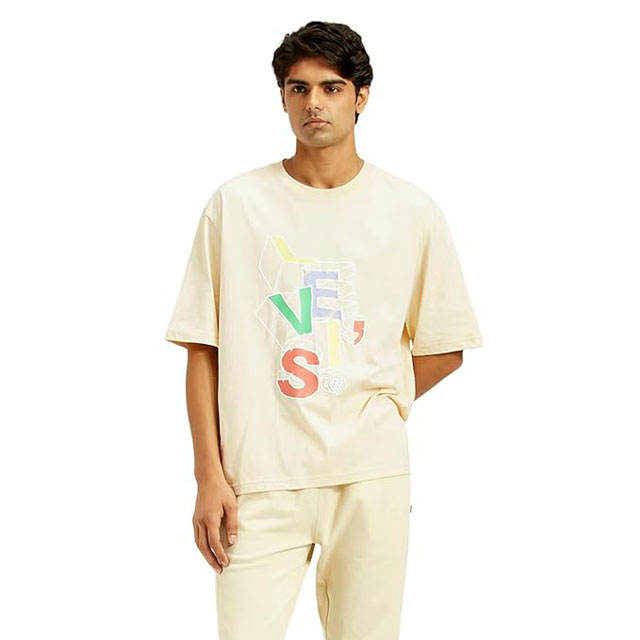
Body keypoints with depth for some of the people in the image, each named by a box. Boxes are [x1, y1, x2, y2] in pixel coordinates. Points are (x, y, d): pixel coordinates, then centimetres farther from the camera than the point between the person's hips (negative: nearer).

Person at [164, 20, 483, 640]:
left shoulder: (412, 211, 5)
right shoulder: (236, 203, 3)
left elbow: (444, 349, 13)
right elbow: (203, 348, 2)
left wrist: (371, 414, 4)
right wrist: (209, 474, -4)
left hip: (371, 476, 1)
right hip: (258, 478, -1)